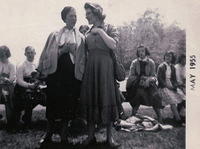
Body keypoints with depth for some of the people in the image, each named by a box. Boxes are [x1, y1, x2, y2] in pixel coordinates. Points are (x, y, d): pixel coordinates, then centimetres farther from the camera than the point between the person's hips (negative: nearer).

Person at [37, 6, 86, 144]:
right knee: (53, 103, 0)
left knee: (68, 105, 1)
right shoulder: (55, 35, 10)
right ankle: (49, 135, 16)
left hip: (73, 74, 1)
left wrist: (72, 50, -11)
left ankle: (64, 135, 13)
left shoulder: (80, 37, 11)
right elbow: (48, 55, 3)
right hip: (56, 72, 0)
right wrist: (62, 50, -11)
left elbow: (82, 59, 7)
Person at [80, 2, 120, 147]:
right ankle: (91, 135, 13)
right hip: (90, 67, 4)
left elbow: (113, 45, -14)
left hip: (105, 67, -4)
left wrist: (100, 31, -10)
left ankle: (109, 136, 9)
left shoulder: (109, 28, 3)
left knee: (106, 98, -2)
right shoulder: (88, 32, 15)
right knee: (90, 99, 3)